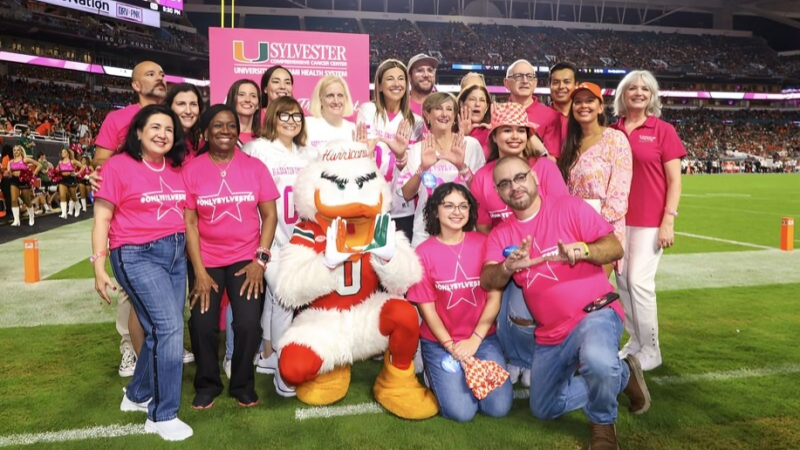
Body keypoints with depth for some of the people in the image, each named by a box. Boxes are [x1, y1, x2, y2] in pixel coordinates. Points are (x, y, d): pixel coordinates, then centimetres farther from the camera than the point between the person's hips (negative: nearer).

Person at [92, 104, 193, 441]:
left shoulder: (177, 169, 10)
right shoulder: (118, 166, -5)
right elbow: (102, 218, -6)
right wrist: (99, 266, -12)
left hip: (176, 254, 6)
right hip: (138, 256, -6)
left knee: (163, 330, 10)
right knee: (170, 328, -14)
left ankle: (138, 395, 34)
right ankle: (163, 415, 2)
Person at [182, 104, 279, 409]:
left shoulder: (254, 166, -1)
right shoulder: (191, 169, -3)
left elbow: (270, 215, -1)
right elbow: (189, 222, -4)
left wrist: (261, 259, -8)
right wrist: (199, 271, -9)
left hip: (246, 258, 0)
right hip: (206, 260, 0)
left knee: (248, 324, -9)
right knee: (201, 325, -6)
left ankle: (243, 384, 16)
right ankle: (207, 384, 21)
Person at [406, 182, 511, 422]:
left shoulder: (483, 244, -2)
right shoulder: (424, 252, -7)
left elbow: (494, 297, -3)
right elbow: (426, 307, -6)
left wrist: (474, 340, -11)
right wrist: (451, 346, -13)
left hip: (483, 338, 2)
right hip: (439, 341, -2)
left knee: (499, 407, -10)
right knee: (461, 411, -14)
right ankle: (438, 372, 16)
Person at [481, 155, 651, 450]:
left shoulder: (569, 207, -7)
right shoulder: (500, 234, 3)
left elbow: (616, 248, -11)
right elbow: (487, 282, -10)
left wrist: (582, 249, -32)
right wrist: (509, 266, -32)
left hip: (594, 312, -5)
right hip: (549, 334, 6)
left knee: (597, 361, -40)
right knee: (543, 410, 15)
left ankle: (603, 425, -6)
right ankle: (620, 375, 28)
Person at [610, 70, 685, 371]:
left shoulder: (663, 131, -3)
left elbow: (674, 180, -4)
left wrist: (668, 221, -12)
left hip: (649, 220, -4)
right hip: (618, 218, 4)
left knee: (640, 282, -7)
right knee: (623, 280, 7)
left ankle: (650, 351, 8)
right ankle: (634, 341, 21)